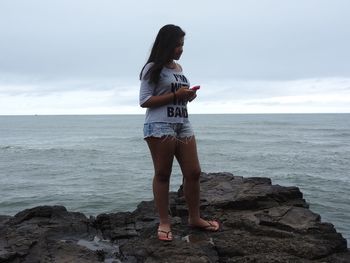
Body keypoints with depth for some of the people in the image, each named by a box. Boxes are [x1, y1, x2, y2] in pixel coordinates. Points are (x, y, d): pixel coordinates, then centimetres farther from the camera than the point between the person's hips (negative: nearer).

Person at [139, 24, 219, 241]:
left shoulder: (178, 67, 18)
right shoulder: (153, 68, -3)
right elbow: (144, 101, -9)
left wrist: (189, 95, 4)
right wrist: (175, 95, -15)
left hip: (183, 124, 7)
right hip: (160, 126, -7)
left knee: (194, 172, 4)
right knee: (162, 174, 0)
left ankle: (195, 217, 19)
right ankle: (164, 222, 10)